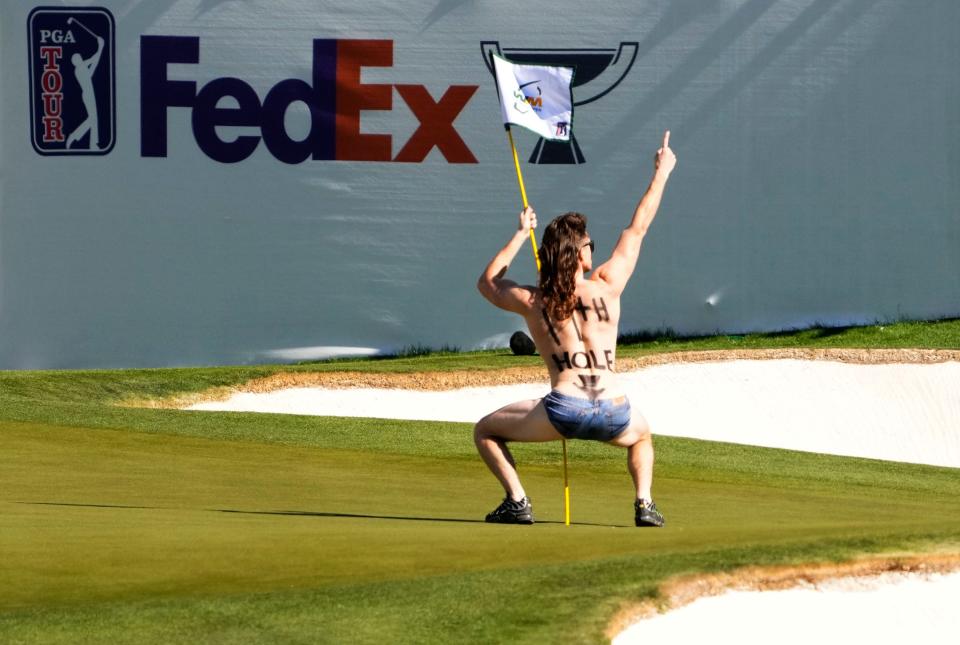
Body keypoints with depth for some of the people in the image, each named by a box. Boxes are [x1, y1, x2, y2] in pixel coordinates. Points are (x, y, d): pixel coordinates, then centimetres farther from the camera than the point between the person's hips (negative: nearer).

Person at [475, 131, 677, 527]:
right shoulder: (608, 285, 7)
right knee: (641, 435, 37)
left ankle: (517, 502, -2)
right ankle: (644, 503, 12)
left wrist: (519, 236, 33)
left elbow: (487, 282, 28)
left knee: (485, 431, 18)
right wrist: (662, 173, 28)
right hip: (615, 414, 2)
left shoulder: (531, 302, 6)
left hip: (564, 409, -2)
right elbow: (638, 228, 19)